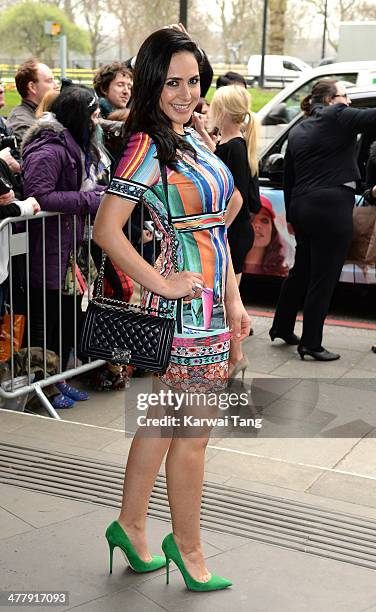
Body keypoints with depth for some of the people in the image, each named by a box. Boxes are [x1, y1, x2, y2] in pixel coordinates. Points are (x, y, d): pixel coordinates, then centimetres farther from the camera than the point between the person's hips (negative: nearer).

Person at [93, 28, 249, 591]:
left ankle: (130, 525, 32)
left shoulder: (192, 139, 12)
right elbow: (106, 230, -21)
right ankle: (186, 546, 24)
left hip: (211, 299, 9)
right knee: (192, 432, 5)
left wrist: (233, 298, 13)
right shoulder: (147, 147, -15)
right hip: (185, 304, -9)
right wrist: (162, 285, -17)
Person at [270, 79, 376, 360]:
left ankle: (282, 327, 32)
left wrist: (291, 215, 22)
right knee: (323, 278, -1)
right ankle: (311, 344, 5)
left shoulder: (297, 131, 16)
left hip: (303, 208, 8)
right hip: (332, 208, -8)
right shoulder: (337, 116, -5)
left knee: (301, 270, 21)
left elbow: (288, 178, 17)